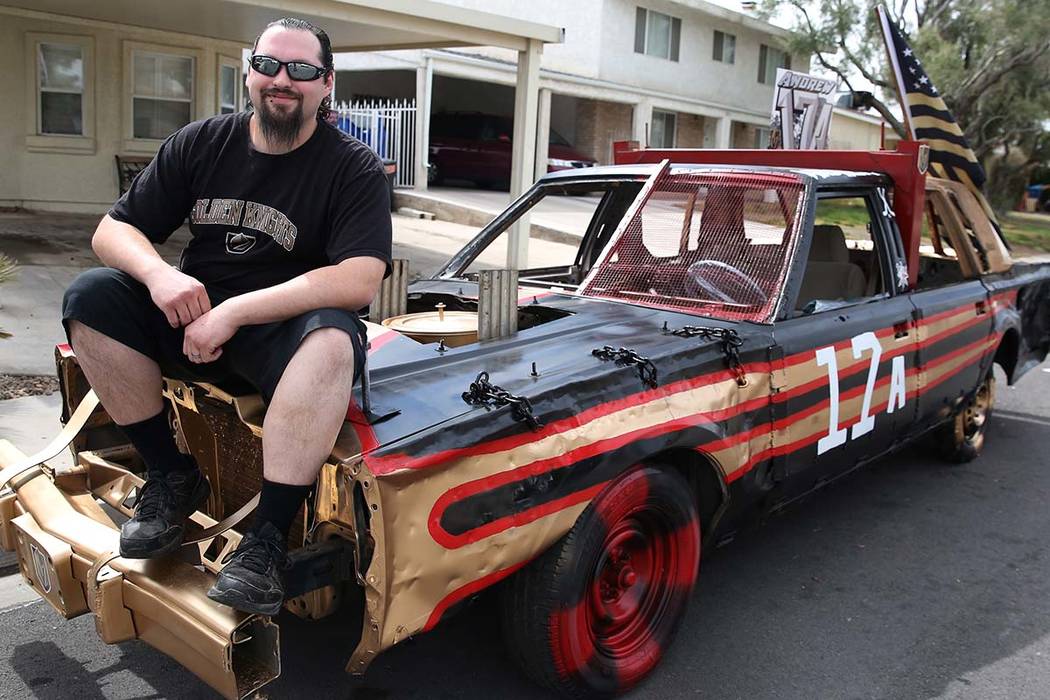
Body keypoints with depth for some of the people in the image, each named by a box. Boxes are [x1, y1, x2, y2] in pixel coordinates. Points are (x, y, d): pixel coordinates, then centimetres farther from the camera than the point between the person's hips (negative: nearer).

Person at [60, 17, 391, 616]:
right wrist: (157, 273, -19)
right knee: (91, 296, -16)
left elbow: (359, 281, -22)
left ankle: (270, 534, -30)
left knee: (332, 338, -37)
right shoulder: (201, 144, 5)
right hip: (191, 320, 5)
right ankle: (172, 476, -7)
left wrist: (234, 312, -26)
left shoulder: (354, 168, -8)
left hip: (286, 329, -4)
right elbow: (112, 230, 6)